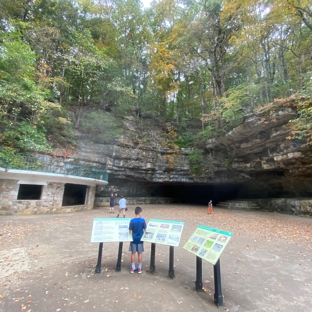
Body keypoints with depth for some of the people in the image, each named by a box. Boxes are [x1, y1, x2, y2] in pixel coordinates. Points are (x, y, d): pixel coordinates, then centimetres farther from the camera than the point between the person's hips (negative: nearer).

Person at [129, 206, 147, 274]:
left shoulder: (132, 221, -10)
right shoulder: (142, 220, -12)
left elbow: (130, 231, -6)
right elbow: (145, 230, -5)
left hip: (133, 239, 1)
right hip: (140, 239, -1)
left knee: (133, 253, 11)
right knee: (140, 253, 10)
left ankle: (132, 268, 19)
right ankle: (139, 268, 18)